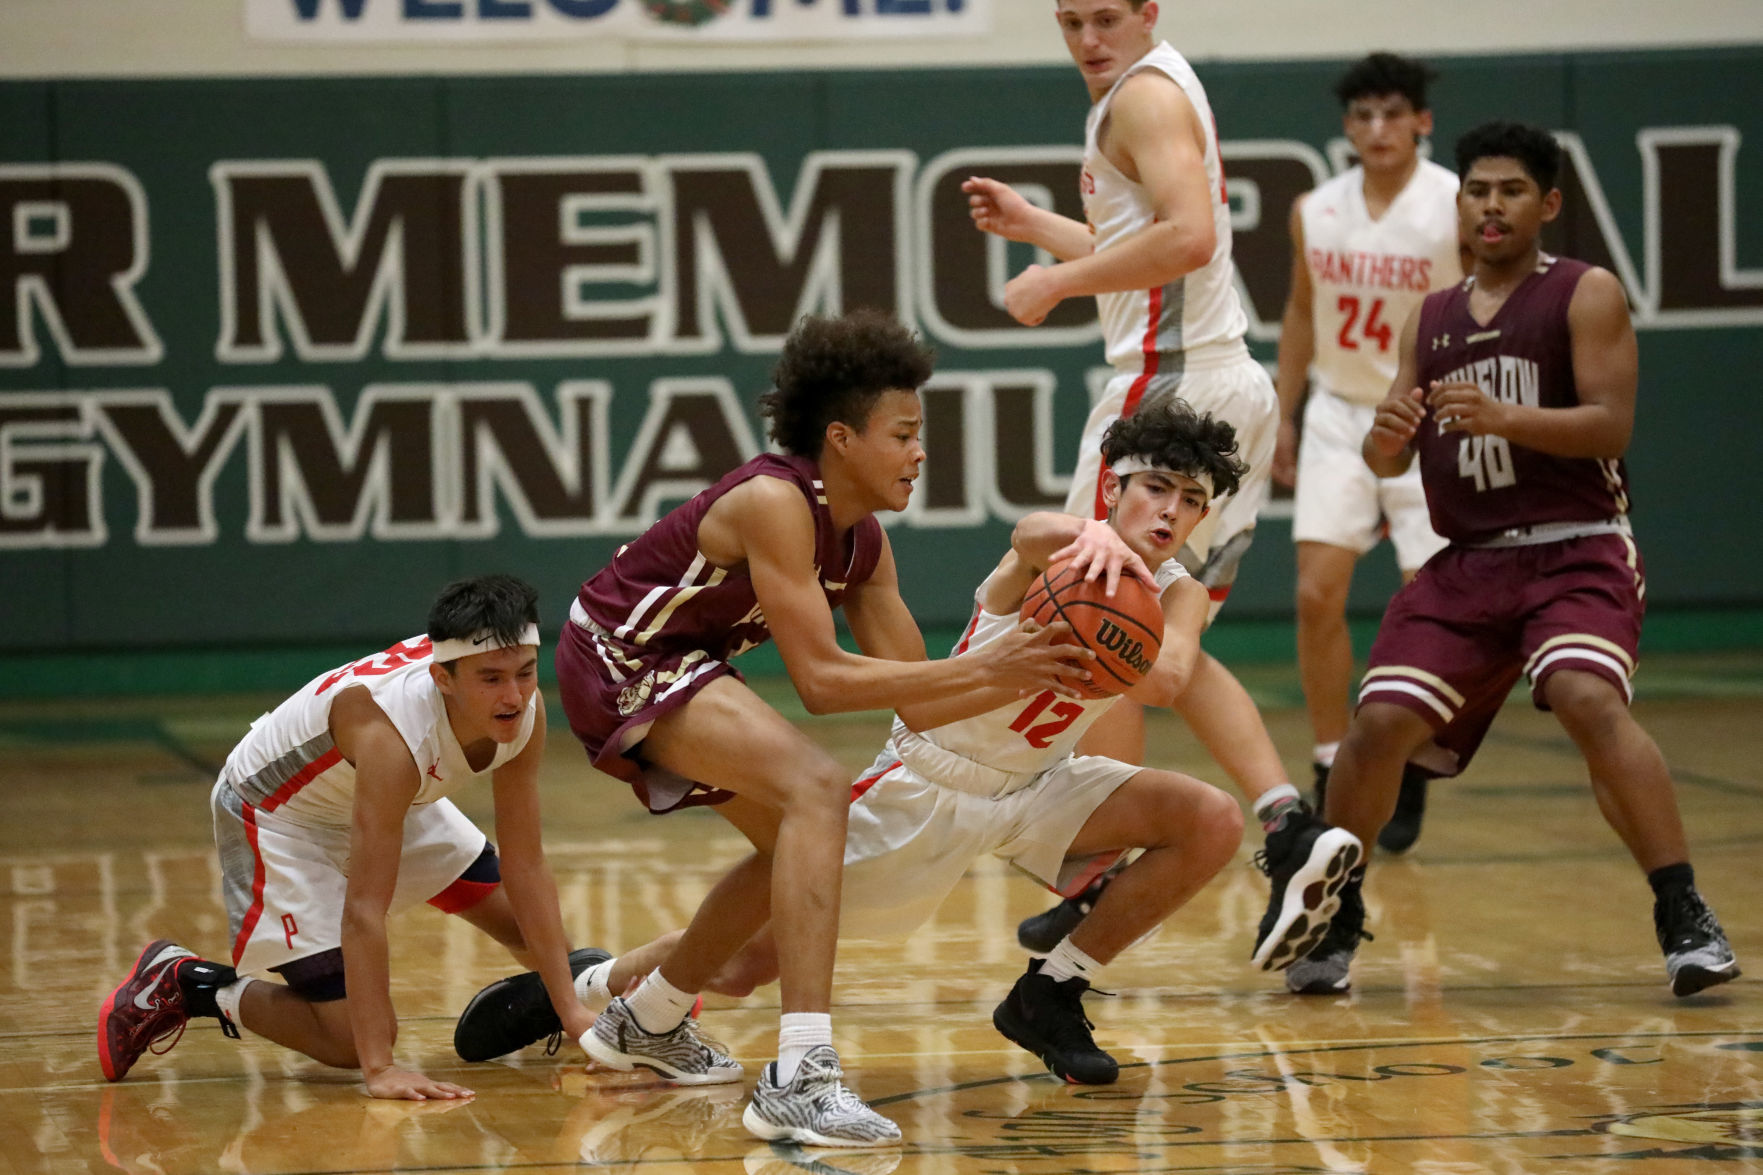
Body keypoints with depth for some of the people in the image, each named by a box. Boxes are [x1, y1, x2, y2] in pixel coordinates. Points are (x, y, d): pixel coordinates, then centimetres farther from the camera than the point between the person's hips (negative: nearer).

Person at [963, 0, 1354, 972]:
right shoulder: (1165, 92, 21)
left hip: (1171, 385, -10)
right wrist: (1035, 225, 28)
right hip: (1229, 388, 10)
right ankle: (1290, 829, -3)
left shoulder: (1145, 95, -11)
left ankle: (1100, 883, 4)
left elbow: (1188, 235, -26)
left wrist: (1057, 280, -18)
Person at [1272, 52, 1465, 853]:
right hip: (1339, 416, 3)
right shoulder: (1314, 213, 0)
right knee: (1317, 596, -7)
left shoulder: (1460, 208, -12)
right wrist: (1283, 415, 11)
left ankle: (1409, 773, 16)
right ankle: (1331, 772, 5)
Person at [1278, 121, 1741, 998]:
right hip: (1466, 563, 5)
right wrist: (1386, 436, -12)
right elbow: (1386, 463, 13)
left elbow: (1611, 427, -13)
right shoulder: (1431, 319, 14)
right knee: (1379, 726, -7)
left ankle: (1685, 919, -26)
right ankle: (1335, 918, 14)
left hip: (1575, 554, -5)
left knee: (1589, 701, -30)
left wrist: (1503, 417, -27)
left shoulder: (1586, 294, -1)